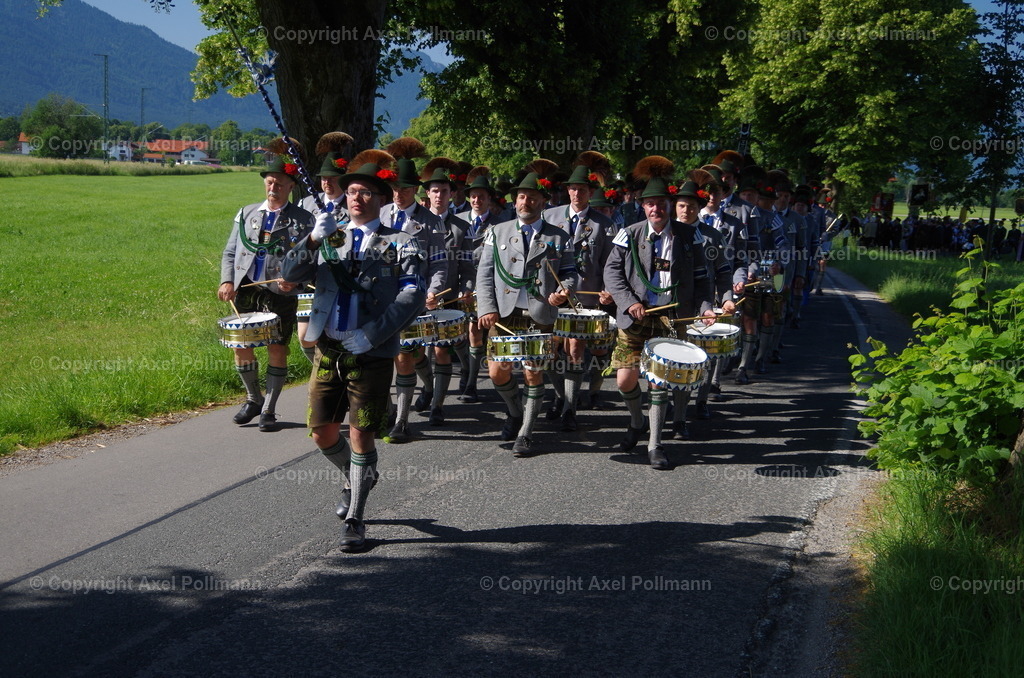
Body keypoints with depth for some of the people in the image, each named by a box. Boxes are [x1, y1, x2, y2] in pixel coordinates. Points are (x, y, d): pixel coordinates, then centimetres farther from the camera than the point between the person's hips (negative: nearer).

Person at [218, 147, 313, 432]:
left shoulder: (302, 220, 3)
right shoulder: (246, 214, 13)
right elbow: (230, 252, 14)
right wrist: (227, 281, -2)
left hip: (281, 294, -3)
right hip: (245, 290, 3)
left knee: (277, 350, -2)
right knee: (241, 346, 4)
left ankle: (268, 410, 10)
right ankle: (253, 399, 26)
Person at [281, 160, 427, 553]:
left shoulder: (399, 245, 2)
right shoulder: (329, 240, 13)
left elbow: (414, 295, -11)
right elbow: (290, 275, 0)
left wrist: (371, 335, -19)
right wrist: (314, 240, -18)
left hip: (371, 354, -4)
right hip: (328, 350, 4)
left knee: (362, 436, -3)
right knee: (322, 434, 8)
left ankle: (354, 520, 9)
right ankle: (356, 479, 38)